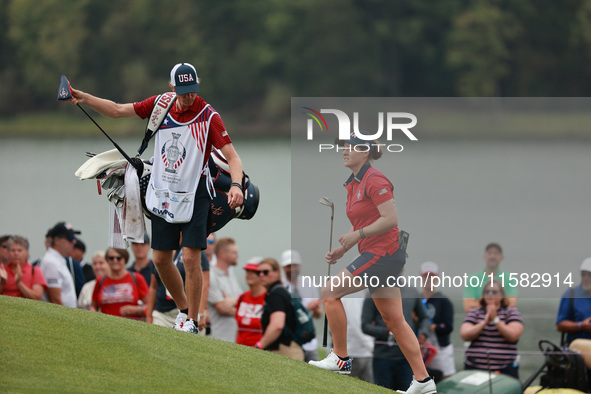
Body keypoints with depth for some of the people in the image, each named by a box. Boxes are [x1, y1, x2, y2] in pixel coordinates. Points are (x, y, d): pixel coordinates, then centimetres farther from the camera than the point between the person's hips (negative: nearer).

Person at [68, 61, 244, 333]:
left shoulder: (208, 116, -15)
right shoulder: (160, 105, -2)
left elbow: (231, 156, -20)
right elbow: (118, 111, 6)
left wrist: (236, 185, -38)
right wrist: (84, 98, -5)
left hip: (194, 195, -5)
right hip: (162, 193, 5)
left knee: (191, 258, -13)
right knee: (161, 259, 8)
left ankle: (192, 321, -3)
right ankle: (183, 309, 27)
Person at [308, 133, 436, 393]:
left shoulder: (374, 181, -13)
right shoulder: (353, 185, 16)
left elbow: (390, 219, -21)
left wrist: (358, 235, -18)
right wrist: (341, 250, 11)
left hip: (383, 253, -10)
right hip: (375, 254, 10)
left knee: (330, 293, -9)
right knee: (394, 320, 8)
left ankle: (340, 359, -1)